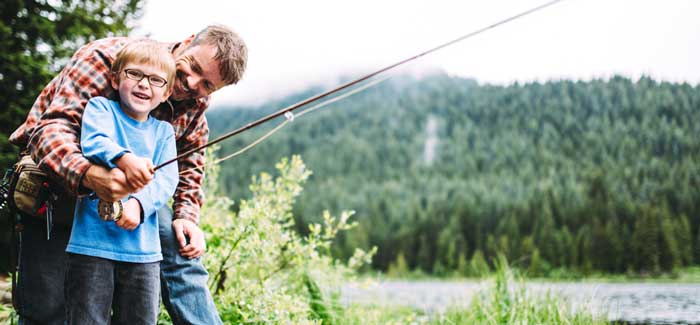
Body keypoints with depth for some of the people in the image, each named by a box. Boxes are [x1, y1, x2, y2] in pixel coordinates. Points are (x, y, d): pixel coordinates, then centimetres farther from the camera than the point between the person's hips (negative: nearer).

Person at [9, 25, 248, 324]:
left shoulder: (195, 104, -6)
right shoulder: (106, 58, -27)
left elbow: (188, 166, 9)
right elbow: (51, 129, -38)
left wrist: (186, 216, -10)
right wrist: (90, 175, -57)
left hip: (127, 189, 5)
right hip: (58, 176, -5)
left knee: (181, 249, -12)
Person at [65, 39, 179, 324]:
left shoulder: (163, 131, 13)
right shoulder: (100, 108, 3)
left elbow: (166, 180, 0)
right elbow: (93, 142, -19)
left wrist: (139, 204, -21)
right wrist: (124, 159, -40)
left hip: (143, 247, 4)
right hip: (92, 241, -4)